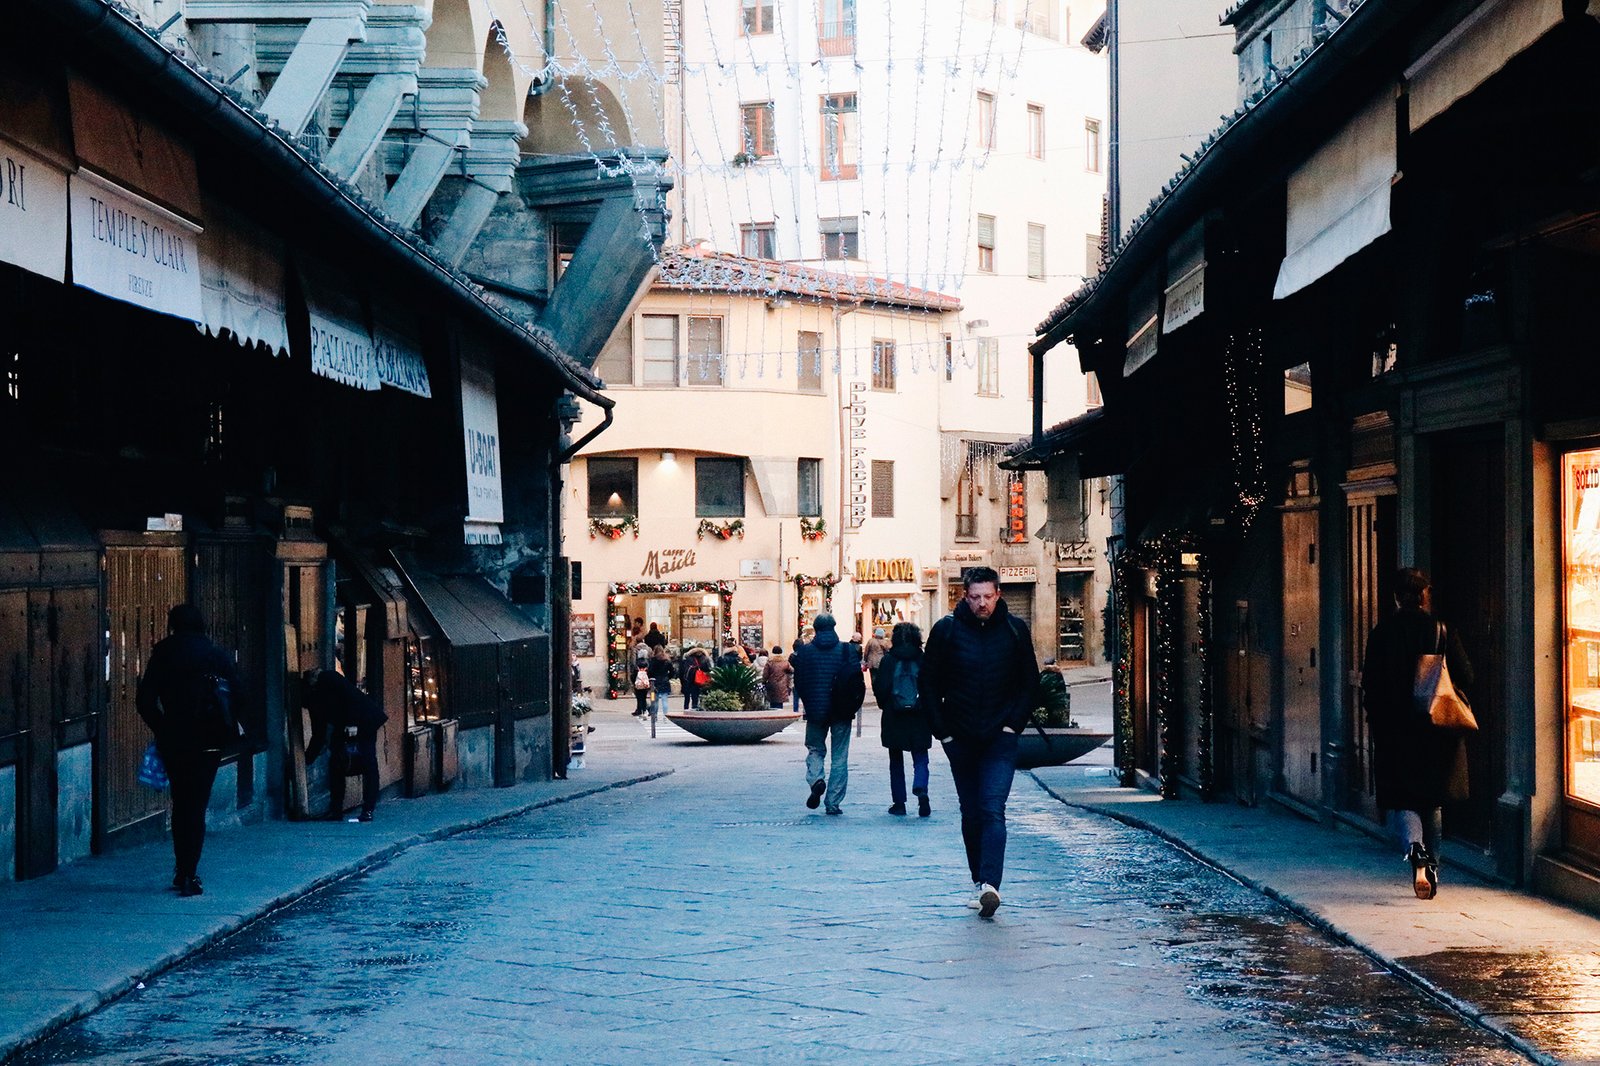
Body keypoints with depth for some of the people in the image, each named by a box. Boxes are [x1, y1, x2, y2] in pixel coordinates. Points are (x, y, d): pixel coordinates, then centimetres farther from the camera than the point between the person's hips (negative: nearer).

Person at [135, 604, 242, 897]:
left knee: (181, 804, 16)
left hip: (174, 739, 0)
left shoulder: (163, 655, 0)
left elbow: (145, 700, -3)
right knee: (197, 806, 2)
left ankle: (182, 872, 21)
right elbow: (236, 694, 0)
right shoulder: (217, 656, 2)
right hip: (209, 741, 0)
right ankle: (188, 876, -5)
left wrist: (161, 729, 7)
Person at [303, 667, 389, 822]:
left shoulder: (328, 678, -12)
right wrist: (307, 759, 10)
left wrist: (352, 723, -25)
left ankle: (368, 810, -11)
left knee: (368, 764, -10)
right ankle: (335, 810, 4)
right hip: (343, 728, 8)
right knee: (335, 763, 0)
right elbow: (318, 734, 12)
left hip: (364, 721, -8)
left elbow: (350, 695, -20)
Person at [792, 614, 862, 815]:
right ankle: (833, 803, 5)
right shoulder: (848, 651, -4)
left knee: (815, 749, 17)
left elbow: (799, 683, 1)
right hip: (842, 714, 0)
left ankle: (816, 779, -13)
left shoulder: (804, 652, -2)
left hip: (815, 711, 0)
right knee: (839, 757, 8)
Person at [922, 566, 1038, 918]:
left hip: (1000, 737, -1)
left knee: (993, 810, -14)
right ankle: (978, 881, 21)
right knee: (971, 813, 9)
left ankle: (990, 885, -25)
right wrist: (943, 730, -2)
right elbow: (929, 684, 4)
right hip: (960, 739, 2)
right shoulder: (946, 630, -1)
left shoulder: (1015, 630, 1)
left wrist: (1014, 724, -2)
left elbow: (1030, 682, 8)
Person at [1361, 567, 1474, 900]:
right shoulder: (1442, 631, -6)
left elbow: (1369, 685, -2)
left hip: (1394, 732, -1)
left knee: (1400, 801, 3)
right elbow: (1465, 678, -6)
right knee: (1431, 801, 16)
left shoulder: (1381, 633, -3)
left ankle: (1415, 849, -24)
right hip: (1438, 732, 1)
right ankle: (1431, 866, 20)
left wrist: (1377, 723, 10)